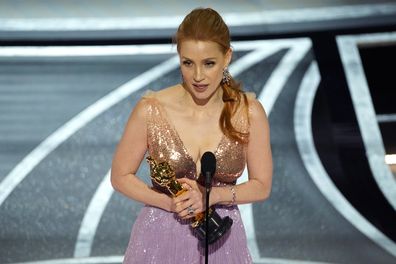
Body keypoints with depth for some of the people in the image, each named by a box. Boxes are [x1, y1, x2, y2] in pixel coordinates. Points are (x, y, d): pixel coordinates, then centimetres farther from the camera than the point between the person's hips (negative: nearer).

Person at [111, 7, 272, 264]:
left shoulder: (250, 112, -12)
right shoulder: (150, 110, -14)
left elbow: (261, 186, -3)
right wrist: (168, 202, -17)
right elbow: (121, 177, -4)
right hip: (161, 239, -1)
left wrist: (212, 195, -18)